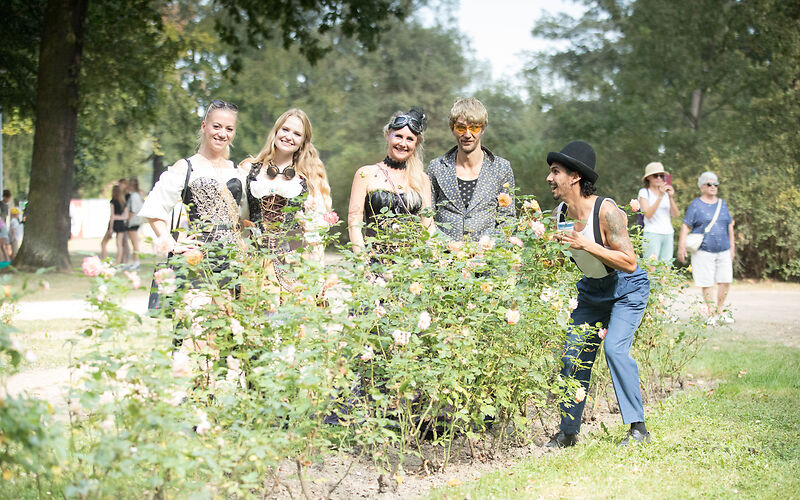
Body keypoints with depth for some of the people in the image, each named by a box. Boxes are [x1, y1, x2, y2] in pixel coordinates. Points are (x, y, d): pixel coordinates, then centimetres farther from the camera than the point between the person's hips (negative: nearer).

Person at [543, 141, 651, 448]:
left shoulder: (605, 211, -27)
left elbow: (629, 262, -28)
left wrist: (586, 245, -35)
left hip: (628, 288, -6)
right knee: (574, 353, 1)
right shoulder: (559, 213, -7)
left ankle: (638, 427, -10)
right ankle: (568, 432, 12)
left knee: (615, 348, -22)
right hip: (592, 290, 7)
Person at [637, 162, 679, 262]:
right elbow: (648, 214, -11)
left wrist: (671, 197, -7)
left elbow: (676, 214, 7)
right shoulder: (644, 192, 3)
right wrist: (660, 196, -16)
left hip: (668, 235, 5)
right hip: (652, 234, -5)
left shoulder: (666, 193, 16)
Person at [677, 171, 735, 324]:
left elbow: (729, 226, 20)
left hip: (723, 250, 4)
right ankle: (711, 313, 6)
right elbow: (685, 226, -3)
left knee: (726, 281, 1)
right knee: (707, 283, -3)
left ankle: (720, 311, 16)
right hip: (704, 251, -4)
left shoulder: (722, 204, 15)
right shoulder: (696, 205, 0)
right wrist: (681, 246, -11)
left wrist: (732, 246, 18)